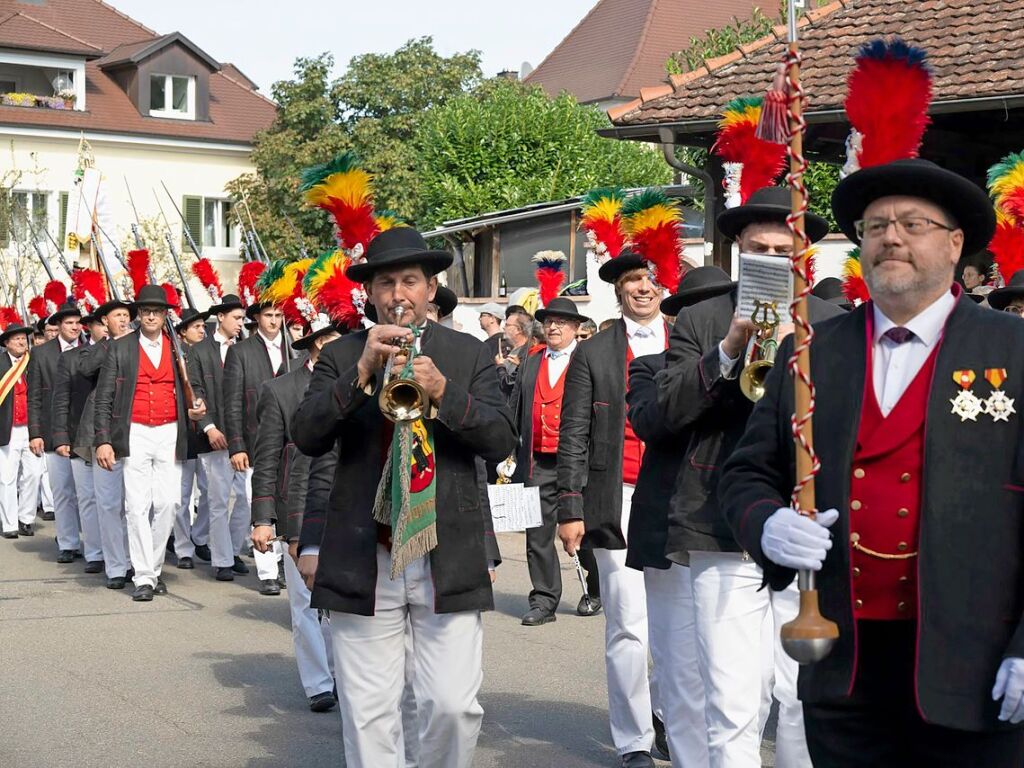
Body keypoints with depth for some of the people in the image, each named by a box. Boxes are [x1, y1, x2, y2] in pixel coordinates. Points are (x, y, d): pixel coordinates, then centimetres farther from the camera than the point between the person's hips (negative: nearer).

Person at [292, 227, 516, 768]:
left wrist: (444, 392, -17)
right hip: (362, 561, 0)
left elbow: (501, 441, -1)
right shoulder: (340, 357, 8)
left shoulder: (469, 354, 9)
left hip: (448, 557, 0)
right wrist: (362, 372, -18)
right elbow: (306, 437, -6)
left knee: (455, 706, -4)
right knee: (367, 716, 3)